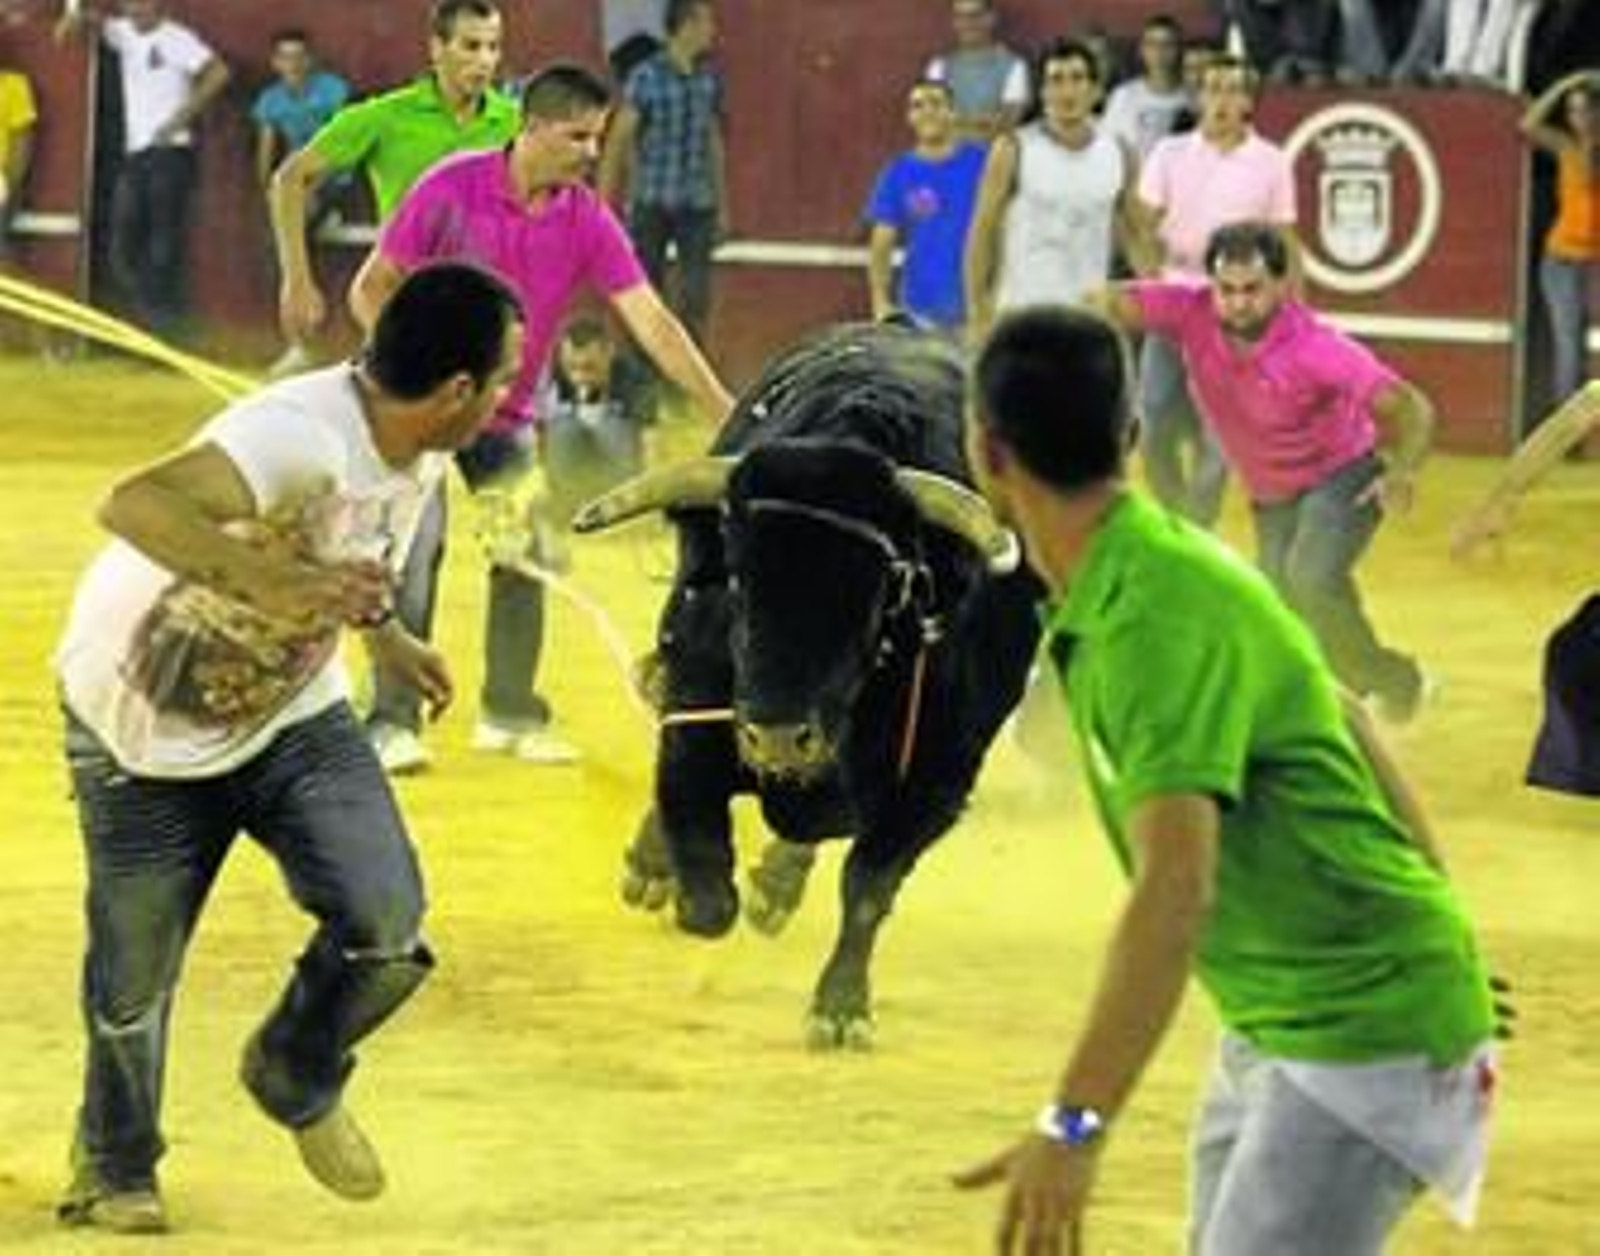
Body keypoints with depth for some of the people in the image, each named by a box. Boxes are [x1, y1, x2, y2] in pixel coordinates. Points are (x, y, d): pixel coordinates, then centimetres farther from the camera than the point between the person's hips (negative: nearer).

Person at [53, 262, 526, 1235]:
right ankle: (114, 1168, 38)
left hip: (293, 716, 6)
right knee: (134, 981, 7)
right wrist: (278, 585, -63)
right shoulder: (301, 435, -36)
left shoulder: (420, 455, -9)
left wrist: (390, 637, 23)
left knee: (387, 926, -12)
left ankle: (299, 1081, 19)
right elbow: (135, 506, -53)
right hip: (146, 727, -6)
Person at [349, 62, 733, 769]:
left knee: (524, 558, 2)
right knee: (416, 551, -11)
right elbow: (371, 288, -9)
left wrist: (725, 412, -20)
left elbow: (652, 323, -12)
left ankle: (510, 715, 18)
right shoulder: (451, 191, -17)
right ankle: (393, 723, -4)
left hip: (508, 413, 4)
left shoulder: (588, 221, -9)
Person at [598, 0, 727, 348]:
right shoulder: (646, 77, -8)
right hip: (651, 203, -3)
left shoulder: (710, 80, 6)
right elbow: (618, 142, -7)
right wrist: (604, 204, -9)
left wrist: (722, 205, 17)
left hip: (697, 206, 3)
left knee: (696, 300, 0)